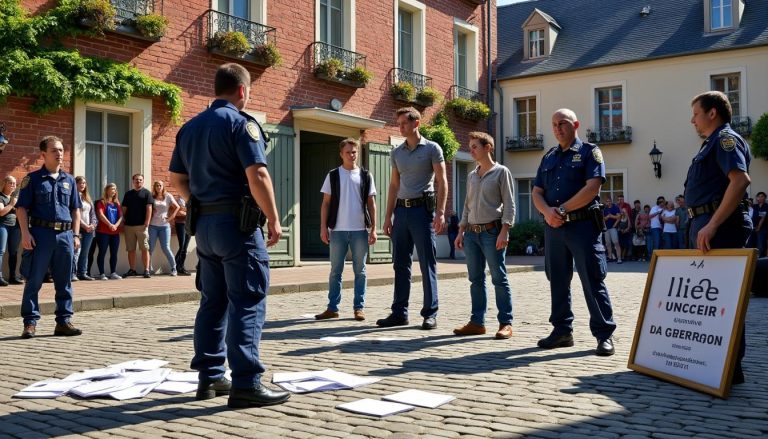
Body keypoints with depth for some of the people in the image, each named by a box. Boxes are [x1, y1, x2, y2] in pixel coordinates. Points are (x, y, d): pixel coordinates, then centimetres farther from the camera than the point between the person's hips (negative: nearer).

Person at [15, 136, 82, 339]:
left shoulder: (69, 180, 14)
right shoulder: (33, 179, 1)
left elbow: (75, 209, 17)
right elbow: (21, 208, -2)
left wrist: (76, 234, 9)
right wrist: (25, 233, -12)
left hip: (65, 234, 4)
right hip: (40, 233, -4)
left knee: (64, 282, 8)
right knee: (34, 280, 0)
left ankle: (63, 321, 15)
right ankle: (30, 322, 7)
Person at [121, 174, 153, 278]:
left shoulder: (146, 193, 4)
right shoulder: (128, 194, 16)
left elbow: (149, 208, -3)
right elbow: (124, 209, 16)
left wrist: (147, 222, -12)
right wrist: (123, 223, 6)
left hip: (142, 225, -4)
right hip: (129, 225, 4)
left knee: (145, 248, -5)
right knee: (131, 249, 7)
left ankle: (146, 270, -4)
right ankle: (132, 270, 14)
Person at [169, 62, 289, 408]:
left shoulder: (190, 127, 14)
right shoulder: (241, 122, -10)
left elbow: (177, 178, 18)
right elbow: (257, 176, -19)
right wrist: (274, 220, -13)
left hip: (204, 223, 8)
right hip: (237, 223, -8)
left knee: (213, 301, 13)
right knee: (248, 303, -6)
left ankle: (209, 377, 18)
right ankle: (246, 384, -7)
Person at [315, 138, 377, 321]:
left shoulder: (365, 176, 6)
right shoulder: (333, 175, 5)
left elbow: (371, 204, 7)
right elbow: (326, 203, 6)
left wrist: (373, 229, 0)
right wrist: (323, 227, -2)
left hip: (360, 230, 0)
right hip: (338, 230, 0)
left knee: (360, 271, 4)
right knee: (336, 270, 5)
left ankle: (359, 308, 11)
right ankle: (332, 307, 11)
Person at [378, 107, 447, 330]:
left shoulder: (432, 149, 0)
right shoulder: (396, 153, 15)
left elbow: (441, 182, -4)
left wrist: (440, 213, -14)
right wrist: (388, 216, 12)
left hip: (422, 208, -5)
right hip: (401, 210, 5)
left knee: (427, 263, -2)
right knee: (400, 264, 7)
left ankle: (430, 313, 4)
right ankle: (399, 312, 13)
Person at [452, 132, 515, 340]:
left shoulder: (501, 172, -1)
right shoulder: (471, 176, 17)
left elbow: (509, 204, -6)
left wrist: (504, 231, -15)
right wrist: (461, 231, 13)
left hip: (492, 231, -6)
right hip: (472, 233, 6)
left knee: (499, 278, -3)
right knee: (476, 279, 7)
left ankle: (506, 323, 2)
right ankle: (477, 322, 13)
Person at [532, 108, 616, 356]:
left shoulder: (589, 152, 0)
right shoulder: (548, 158, 17)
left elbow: (592, 187, -13)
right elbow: (537, 192, 12)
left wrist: (561, 210, -14)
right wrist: (547, 211, -10)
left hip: (583, 225, -6)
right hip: (553, 227, 6)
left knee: (593, 280, -5)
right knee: (557, 281, 10)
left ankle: (604, 334, 1)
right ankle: (562, 330, 20)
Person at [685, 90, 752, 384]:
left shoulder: (726, 139, -9)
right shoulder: (712, 143, 22)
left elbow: (740, 180, -25)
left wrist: (712, 225, -28)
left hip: (719, 229, -11)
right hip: (705, 226, 11)